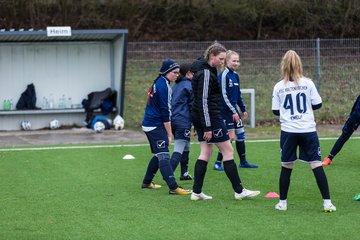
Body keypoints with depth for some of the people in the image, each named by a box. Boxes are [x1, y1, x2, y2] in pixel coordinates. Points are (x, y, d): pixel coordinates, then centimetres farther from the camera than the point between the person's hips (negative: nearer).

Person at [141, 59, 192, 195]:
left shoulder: (158, 83, 15)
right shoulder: (163, 86, -15)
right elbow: (165, 112, -17)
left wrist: (168, 132, 22)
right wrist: (169, 133, -13)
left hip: (149, 125, 10)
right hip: (156, 126, -10)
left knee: (158, 155, 18)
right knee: (163, 156, -15)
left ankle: (146, 182, 25)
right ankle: (173, 188, -21)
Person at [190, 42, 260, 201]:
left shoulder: (207, 70, 14)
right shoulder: (206, 73, -17)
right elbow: (203, 101, -21)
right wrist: (207, 127, -22)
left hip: (199, 116, 10)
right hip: (210, 116, -10)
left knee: (205, 153, 10)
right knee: (228, 151, -2)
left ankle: (196, 192, 8)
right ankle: (239, 191, 4)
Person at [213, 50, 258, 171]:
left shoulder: (235, 75, 12)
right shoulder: (224, 75, -14)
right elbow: (223, 95, -18)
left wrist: (243, 109, 19)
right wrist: (233, 111, -19)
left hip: (234, 109, 8)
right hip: (225, 110, -8)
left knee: (241, 134, 11)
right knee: (230, 136, -8)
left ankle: (243, 162, 22)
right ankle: (218, 163, 0)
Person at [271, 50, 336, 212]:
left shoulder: (279, 87, 1)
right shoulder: (308, 83, -1)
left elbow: (275, 111, 6)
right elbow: (318, 104, 3)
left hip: (288, 131, 1)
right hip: (308, 130, -1)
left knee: (286, 166, 12)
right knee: (316, 165, -1)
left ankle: (282, 202, 16)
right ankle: (327, 202, -5)